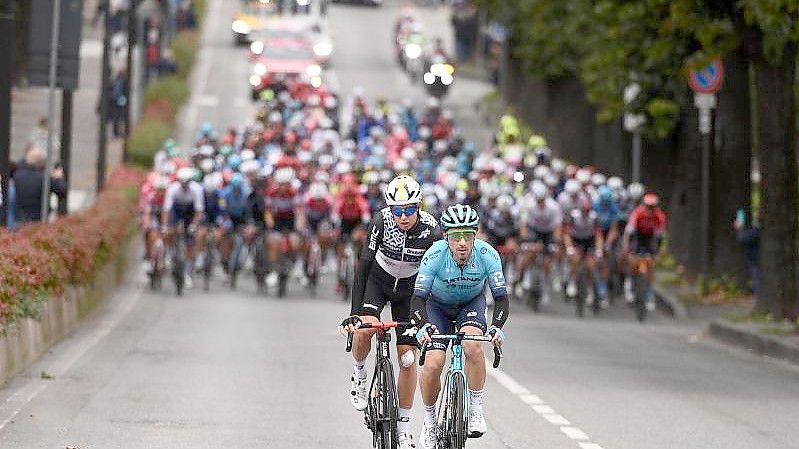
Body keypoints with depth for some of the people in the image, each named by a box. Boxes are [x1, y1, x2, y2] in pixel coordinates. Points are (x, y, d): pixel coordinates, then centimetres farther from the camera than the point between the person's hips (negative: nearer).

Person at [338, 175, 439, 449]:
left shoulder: (431, 230, -27)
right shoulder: (381, 221, -28)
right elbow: (364, 266, -28)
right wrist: (353, 313, -34)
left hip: (409, 288, 1)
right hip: (378, 280, -1)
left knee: (408, 356, -4)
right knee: (364, 327, -30)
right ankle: (359, 373, 2)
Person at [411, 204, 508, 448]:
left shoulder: (487, 254, -29)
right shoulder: (435, 255, -32)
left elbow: (501, 297, -26)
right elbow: (418, 298, -31)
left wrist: (497, 327, -43)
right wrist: (422, 326, -49)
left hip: (471, 304, 0)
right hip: (438, 306, 0)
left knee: (473, 344, -31)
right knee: (433, 365, -16)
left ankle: (476, 409, -16)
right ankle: (429, 421, 9)